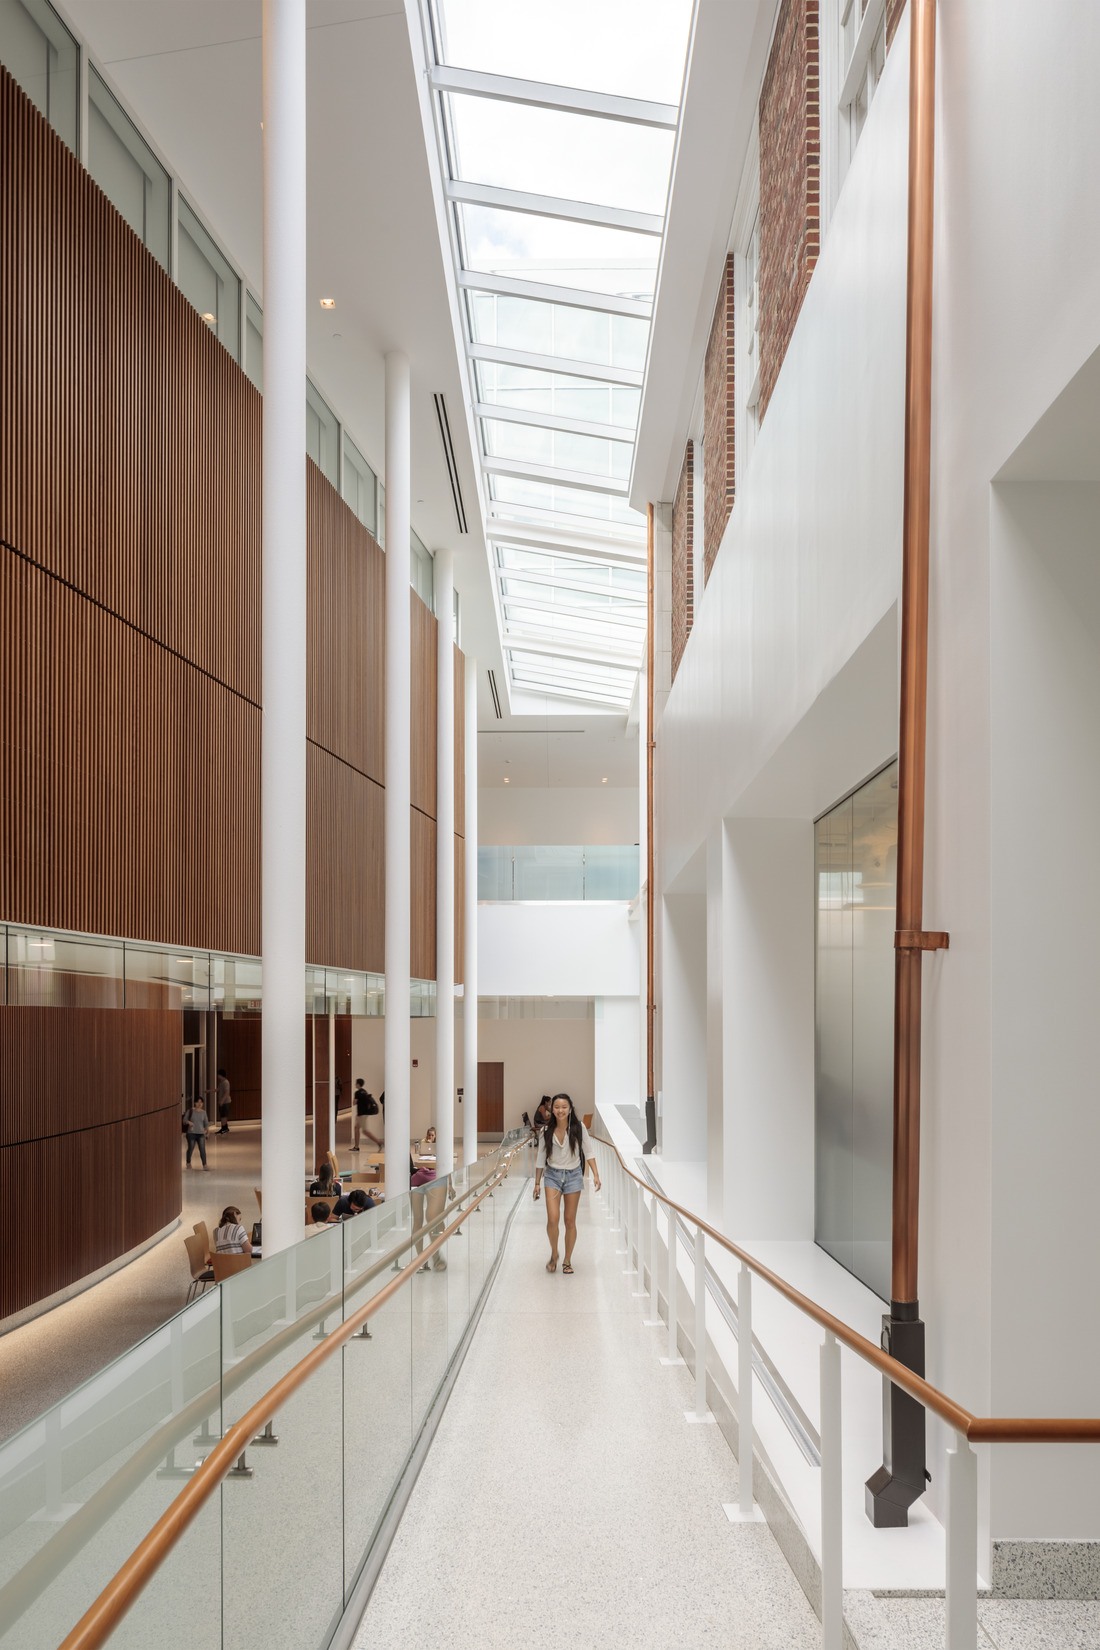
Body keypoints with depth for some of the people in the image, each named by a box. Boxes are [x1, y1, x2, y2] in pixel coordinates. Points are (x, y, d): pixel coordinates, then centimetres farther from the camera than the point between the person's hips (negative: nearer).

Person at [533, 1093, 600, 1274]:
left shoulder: (578, 1127, -8)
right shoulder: (546, 1131, -5)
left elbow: (588, 1151, -2)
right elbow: (541, 1158, 4)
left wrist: (595, 1174, -11)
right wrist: (537, 1183, 7)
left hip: (574, 1175, 0)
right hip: (552, 1175, 0)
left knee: (570, 1221, 7)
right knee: (553, 1218, -14)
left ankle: (568, 1260, 22)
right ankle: (554, 1254, 12)